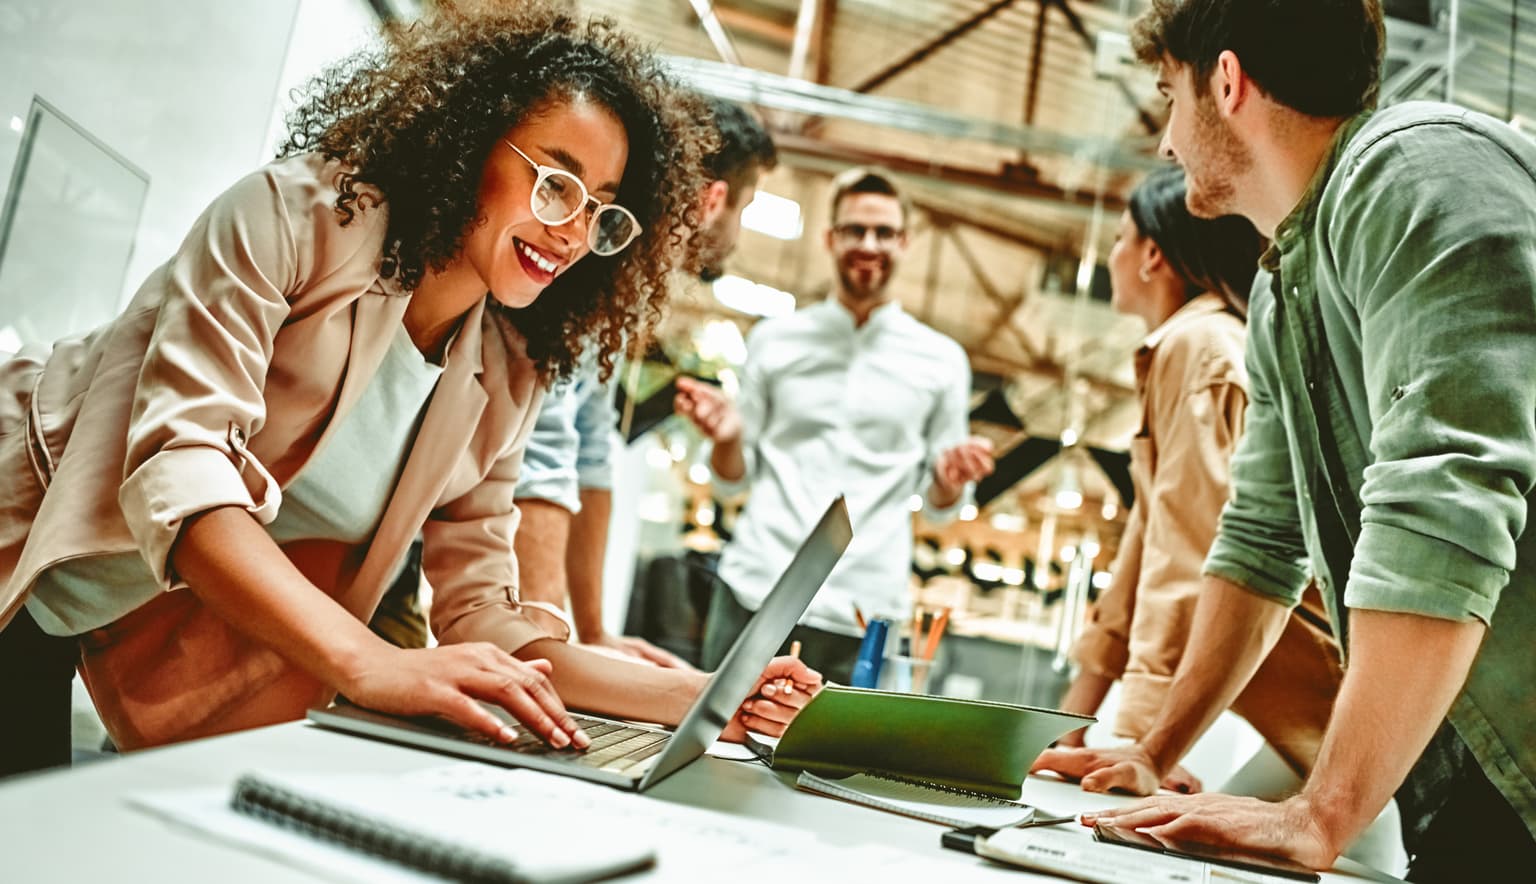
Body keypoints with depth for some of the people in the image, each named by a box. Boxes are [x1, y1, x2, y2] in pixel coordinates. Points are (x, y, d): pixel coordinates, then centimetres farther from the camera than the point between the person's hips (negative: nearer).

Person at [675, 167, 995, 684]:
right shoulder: (774, 340, 9)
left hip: (862, 616, 0)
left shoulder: (941, 361, 8)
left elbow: (938, 505, 11)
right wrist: (726, 437, -9)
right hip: (754, 592, 1)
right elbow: (734, 477, 12)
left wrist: (950, 480, -10)